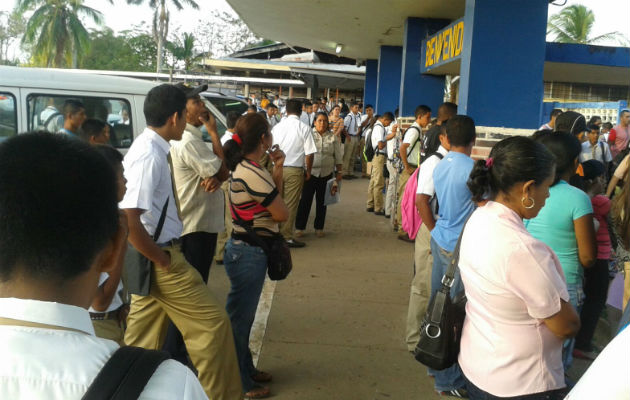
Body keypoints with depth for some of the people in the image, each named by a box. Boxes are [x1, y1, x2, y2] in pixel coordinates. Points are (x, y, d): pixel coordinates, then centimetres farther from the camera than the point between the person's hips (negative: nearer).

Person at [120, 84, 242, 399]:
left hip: (150, 259, 9)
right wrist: (161, 258, -18)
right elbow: (128, 220, -29)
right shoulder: (150, 155, -22)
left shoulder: (146, 147, 7)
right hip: (159, 258, -9)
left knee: (143, 338, 19)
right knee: (212, 323, 1)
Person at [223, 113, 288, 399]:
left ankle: (246, 370, 35)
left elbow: (273, 199, 11)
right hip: (249, 253, -10)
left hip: (246, 249, 10)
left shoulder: (243, 168, 7)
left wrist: (277, 171, 0)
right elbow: (282, 213, -15)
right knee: (239, 317, 3)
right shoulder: (254, 174, -23)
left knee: (243, 315, 20)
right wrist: (276, 173, -2)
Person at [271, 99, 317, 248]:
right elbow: (309, 153, -7)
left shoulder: (277, 127, 3)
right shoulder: (304, 128, -6)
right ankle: (286, 237, 7)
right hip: (295, 170, -3)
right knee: (290, 204, 3)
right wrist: (308, 171, 5)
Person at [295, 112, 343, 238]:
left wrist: (339, 172, 5)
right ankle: (299, 227, 8)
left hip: (326, 174, 2)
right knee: (305, 200, -2)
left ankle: (319, 228, 21)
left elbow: (338, 157, 9)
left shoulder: (333, 137, 7)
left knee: (322, 201, 10)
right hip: (310, 172, -2)